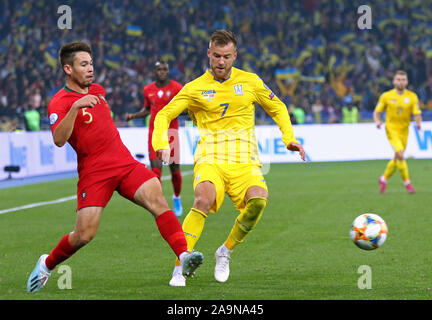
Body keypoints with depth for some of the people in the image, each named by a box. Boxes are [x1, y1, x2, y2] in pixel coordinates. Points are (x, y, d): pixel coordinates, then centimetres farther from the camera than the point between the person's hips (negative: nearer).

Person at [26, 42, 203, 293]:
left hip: (125, 163, 5)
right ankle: (47, 264, 20)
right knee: (84, 234, -9)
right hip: (93, 173, -5)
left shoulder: (98, 91, 17)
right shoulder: (60, 102, -7)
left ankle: (184, 256, -30)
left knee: (156, 199, -20)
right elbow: (59, 140, -25)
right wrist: (75, 107, -32)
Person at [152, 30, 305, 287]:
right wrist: (161, 144, -9)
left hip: (244, 161, 2)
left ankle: (226, 251, -2)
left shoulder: (250, 82, 11)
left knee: (258, 199, -27)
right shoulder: (196, 88, 7)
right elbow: (164, 115, 8)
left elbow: (278, 109, 23)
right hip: (210, 158, -2)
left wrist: (289, 138, 10)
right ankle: (180, 268, -22)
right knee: (203, 201, -30)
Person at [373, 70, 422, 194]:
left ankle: (384, 179, 35)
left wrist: (418, 122, -25)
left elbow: (417, 114, -3)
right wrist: (378, 121, -16)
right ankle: (407, 183, -14)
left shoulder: (412, 97, 1)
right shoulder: (386, 96, -2)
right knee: (400, 154, -22)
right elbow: (377, 112, 5)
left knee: (397, 159, 11)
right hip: (391, 129, -3)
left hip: (404, 130, 3)